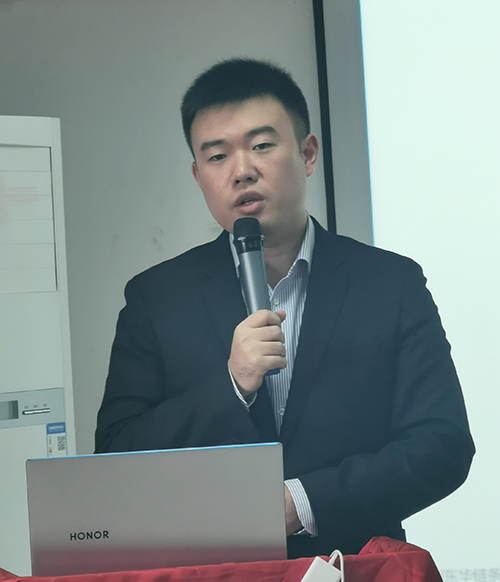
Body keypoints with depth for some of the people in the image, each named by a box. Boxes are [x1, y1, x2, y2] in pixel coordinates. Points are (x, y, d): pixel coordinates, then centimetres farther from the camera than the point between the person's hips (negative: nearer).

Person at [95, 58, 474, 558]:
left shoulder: (393, 284, 3)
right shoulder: (155, 298, 5)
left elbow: (444, 445, -2)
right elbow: (116, 464, 0)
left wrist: (301, 503, -11)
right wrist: (230, 386, -13)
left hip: (354, 568, 0)